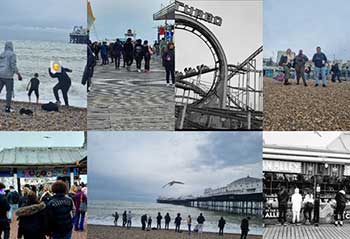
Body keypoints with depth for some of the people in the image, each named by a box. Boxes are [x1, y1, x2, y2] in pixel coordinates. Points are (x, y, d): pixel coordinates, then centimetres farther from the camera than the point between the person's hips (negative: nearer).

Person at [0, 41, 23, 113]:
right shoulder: (12, 54, -6)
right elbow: (13, 65, -15)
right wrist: (18, 74, -10)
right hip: (8, 75, -6)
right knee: (9, 91, 4)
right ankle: (7, 107, 4)